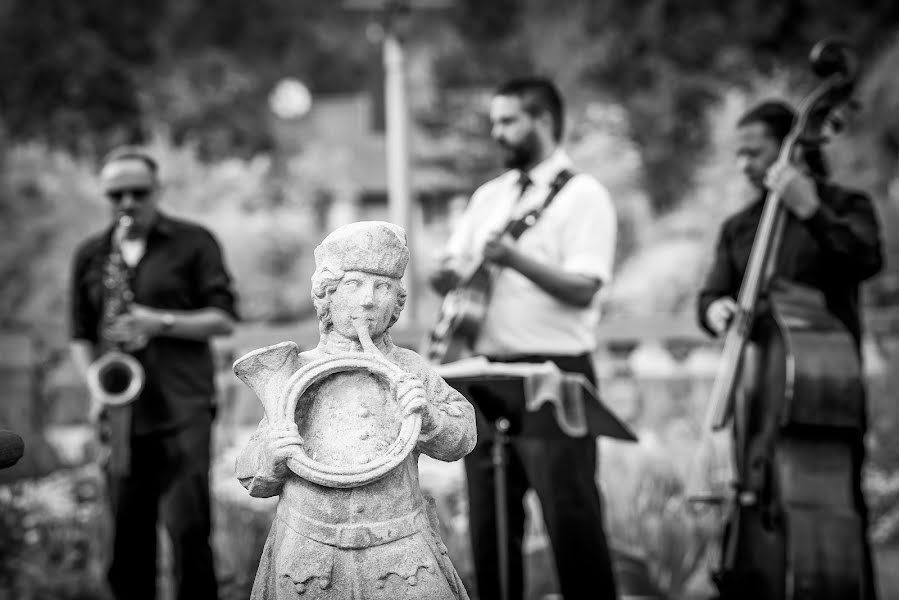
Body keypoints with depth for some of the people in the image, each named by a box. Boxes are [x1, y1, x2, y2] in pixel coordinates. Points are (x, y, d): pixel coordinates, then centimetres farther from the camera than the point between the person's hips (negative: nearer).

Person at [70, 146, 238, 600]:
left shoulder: (194, 243, 3)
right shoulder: (89, 256, 13)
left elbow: (223, 319, -1)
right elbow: (80, 336, 16)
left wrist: (160, 322, -15)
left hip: (183, 411, -3)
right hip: (122, 414, 3)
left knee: (188, 530, -9)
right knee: (128, 538, 6)